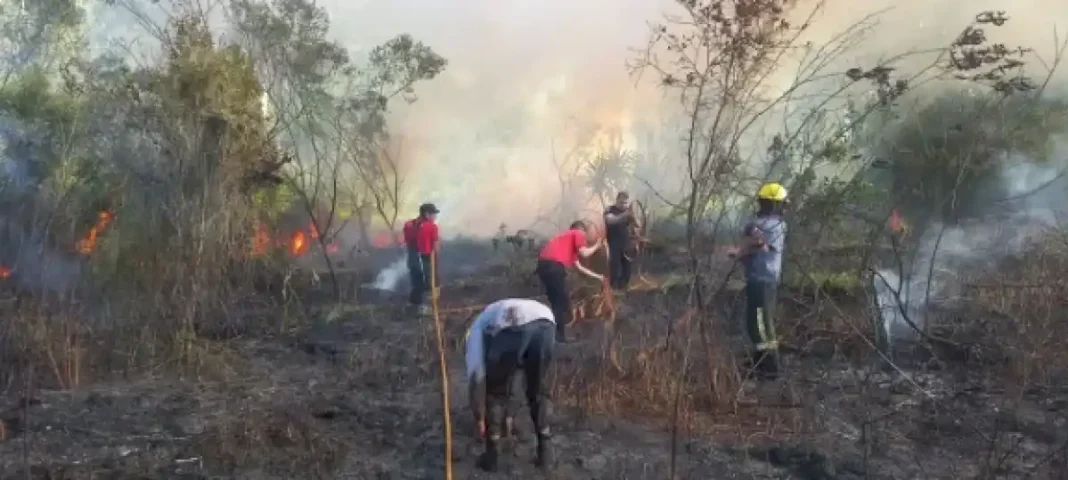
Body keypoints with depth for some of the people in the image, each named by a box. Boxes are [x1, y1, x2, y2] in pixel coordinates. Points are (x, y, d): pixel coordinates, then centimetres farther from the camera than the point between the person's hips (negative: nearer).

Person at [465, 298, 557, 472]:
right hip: (545, 324, 5)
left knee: (495, 393, 20)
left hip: (511, 329, -5)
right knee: (537, 390, 28)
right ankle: (544, 449, 29)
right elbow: (511, 374, 53)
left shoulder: (478, 327, 33)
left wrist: (478, 417, 34)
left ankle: (491, 454, 25)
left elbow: (475, 373, 22)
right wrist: (508, 413, 62)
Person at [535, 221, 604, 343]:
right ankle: (559, 335, -2)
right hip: (554, 264, -9)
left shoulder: (567, 237, 37)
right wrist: (597, 246, 19)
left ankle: (555, 333, 22)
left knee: (556, 301, 19)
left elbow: (579, 267, 40)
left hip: (543, 264, 9)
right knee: (564, 301, 0)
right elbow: (584, 253, -1)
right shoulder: (578, 234, 13)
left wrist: (597, 277, 47)